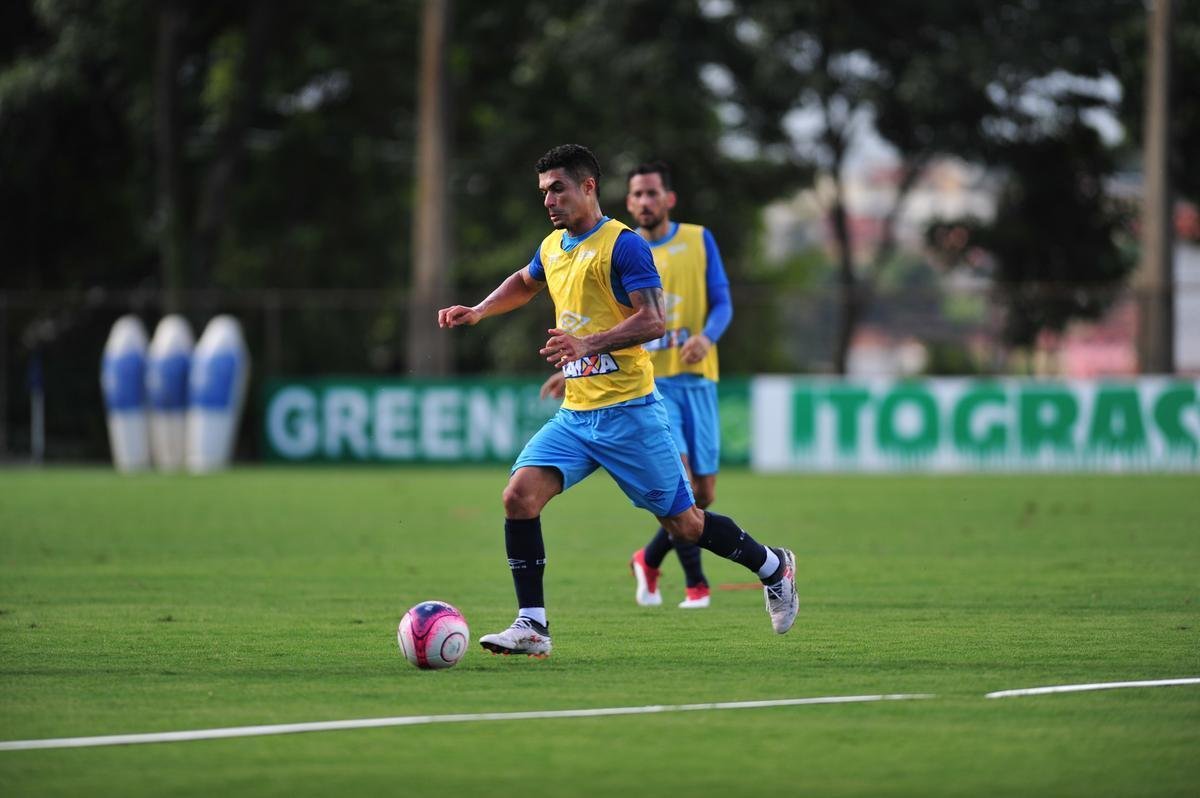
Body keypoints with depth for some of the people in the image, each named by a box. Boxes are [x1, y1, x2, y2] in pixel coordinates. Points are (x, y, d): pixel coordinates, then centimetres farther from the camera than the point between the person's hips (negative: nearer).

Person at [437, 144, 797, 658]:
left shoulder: (623, 245, -10)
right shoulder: (552, 248, 13)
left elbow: (654, 321, -19)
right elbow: (523, 283, 37)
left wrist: (588, 343, -30)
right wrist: (478, 312, 22)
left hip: (628, 411, -7)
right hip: (574, 416, 7)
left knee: (683, 524, 2)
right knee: (519, 495, -14)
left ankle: (772, 567, 28)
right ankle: (532, 626, -11)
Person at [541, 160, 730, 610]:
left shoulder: (698, 240, 6)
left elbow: (722, 302, 2)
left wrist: (707, 337, -19)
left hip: (696, 378, 2)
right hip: (647, 382, -2)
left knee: (703, 493, 3)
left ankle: (650, 560, 28)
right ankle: (696, 583, -11)